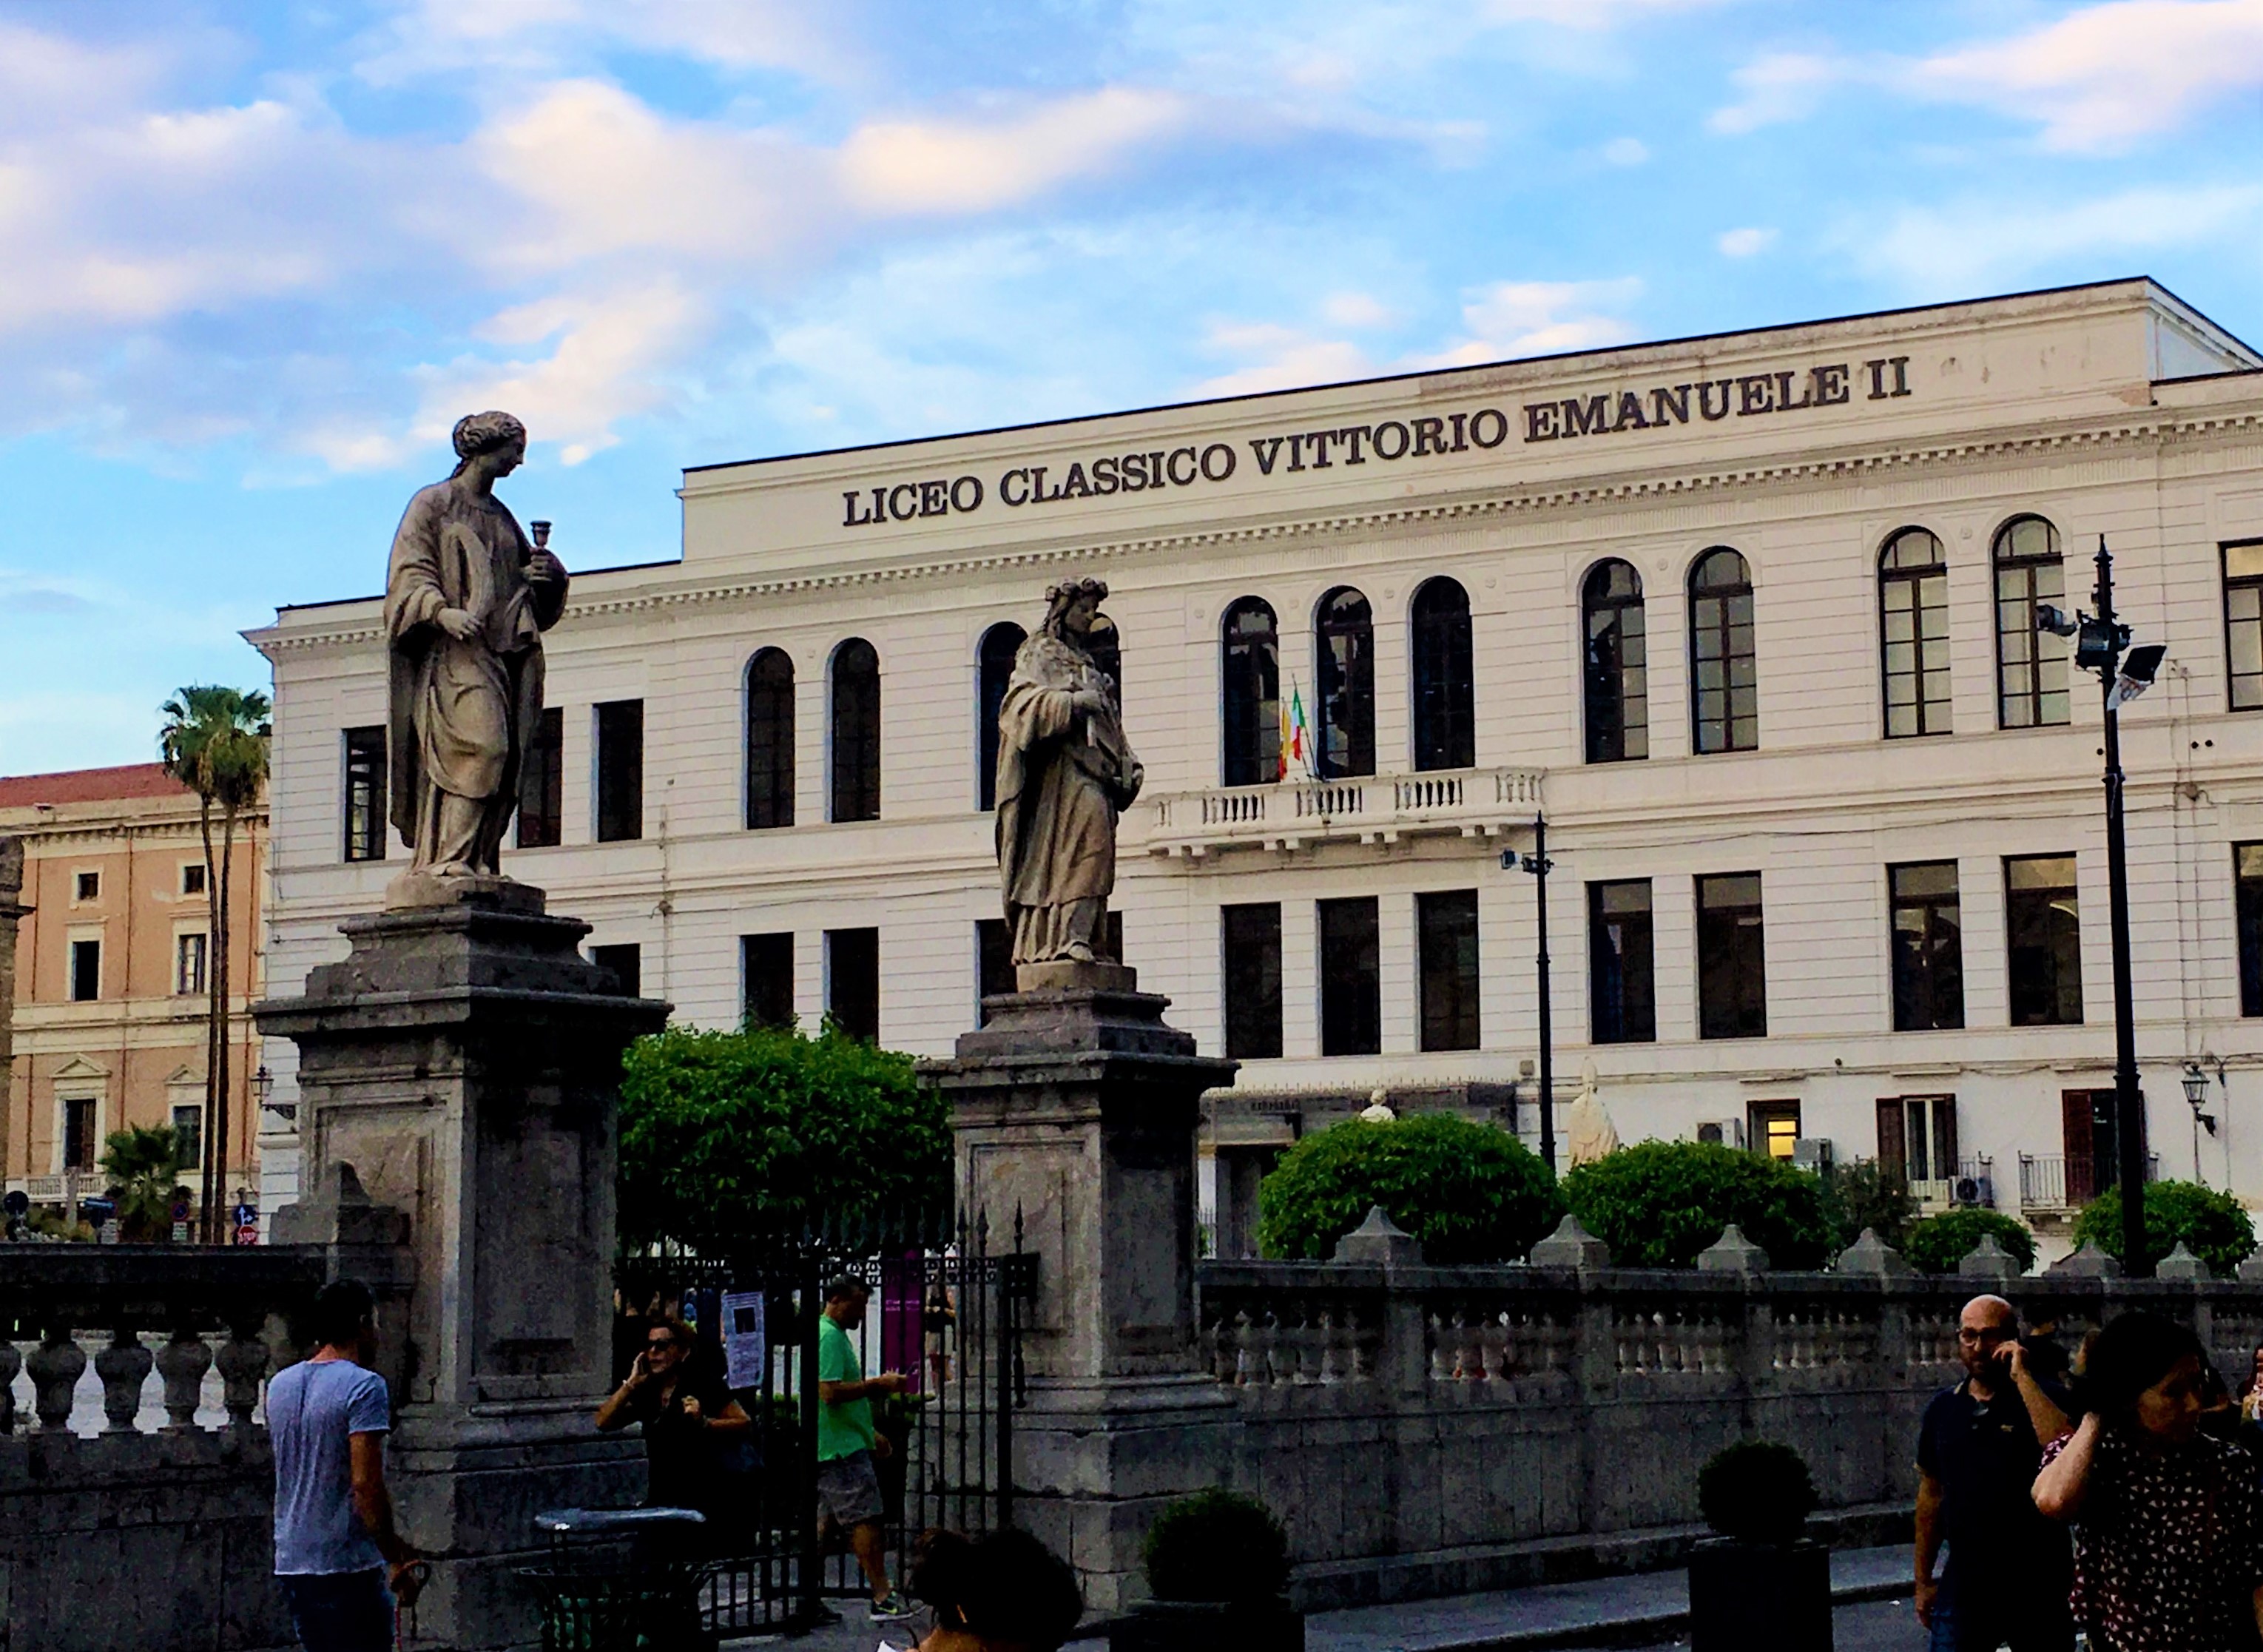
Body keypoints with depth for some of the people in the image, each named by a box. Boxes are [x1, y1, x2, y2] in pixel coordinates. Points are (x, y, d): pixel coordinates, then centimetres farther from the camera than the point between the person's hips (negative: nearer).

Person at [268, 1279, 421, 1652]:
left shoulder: (280, 1385, 12)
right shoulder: (364, 1387, -13)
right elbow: (367, 1484, -21)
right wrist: (397, 1561, -12)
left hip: (291, 1563, 8)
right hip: (349, 1565, -8)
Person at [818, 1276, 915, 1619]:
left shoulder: (835, 1335, 20)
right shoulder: (829, 1337, -15)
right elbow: (831, 1393, -25)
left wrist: (871, 1435, 27)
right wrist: (878, 1384, -18)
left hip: (837, 1444, 11)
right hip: (842, 1448, -11)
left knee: (828, 1520, 14)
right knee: (865, 1518, -9)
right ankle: (883, 1597, -8)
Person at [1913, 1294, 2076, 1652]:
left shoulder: (2043, 1397, -4)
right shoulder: (1943, 1408, 8)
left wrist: (2023, 1377, -21)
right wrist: (1923, 1580, 14)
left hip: (2037, 1586, -3)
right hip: (1964, 1585, 3)